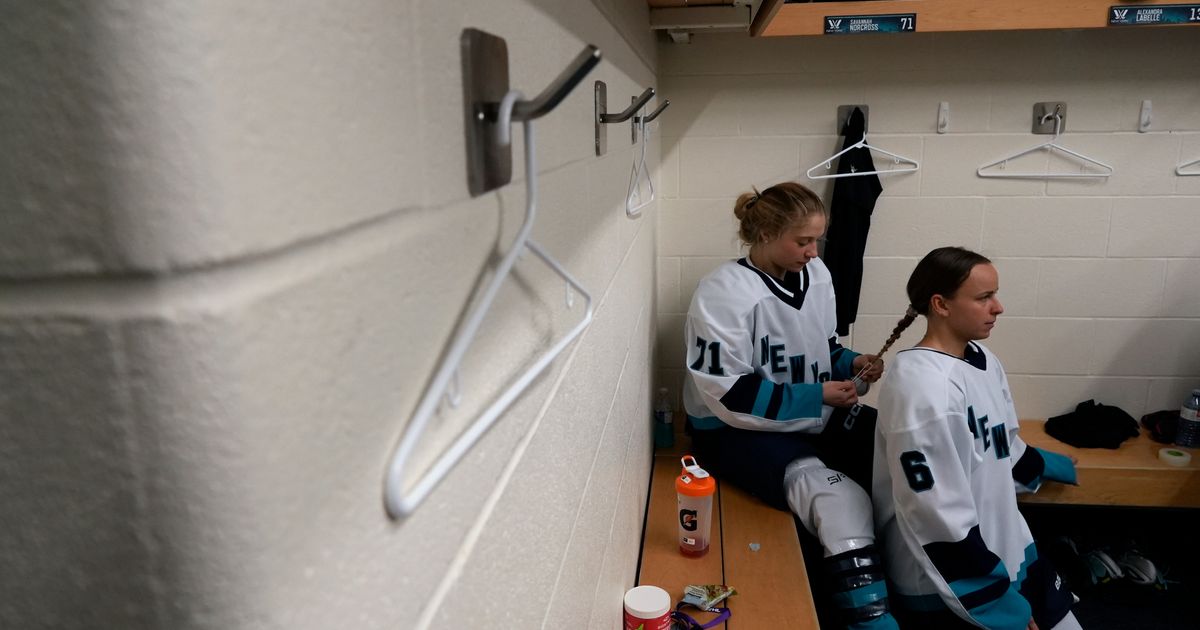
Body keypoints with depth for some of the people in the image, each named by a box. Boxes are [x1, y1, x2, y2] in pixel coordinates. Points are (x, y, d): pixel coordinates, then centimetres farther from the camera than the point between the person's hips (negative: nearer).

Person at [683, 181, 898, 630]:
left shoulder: (815, 275, 2)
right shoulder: (724, 295, -18)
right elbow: (729, 396, -21)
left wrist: (850, 362, -4)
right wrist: (815, 396, -21)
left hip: (815, 415, 7)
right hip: (737, 430, -7)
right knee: (838, 499, -29)